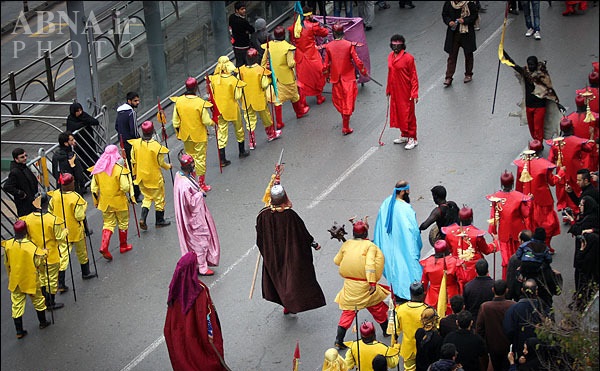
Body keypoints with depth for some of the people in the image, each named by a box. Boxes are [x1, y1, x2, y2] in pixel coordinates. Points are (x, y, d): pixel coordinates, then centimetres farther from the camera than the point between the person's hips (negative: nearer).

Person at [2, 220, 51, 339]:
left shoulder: (8, 245, -11)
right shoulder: (32, 246, -24)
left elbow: (7, 263, 2)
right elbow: (38, 263, -13)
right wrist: (43, 253, 4)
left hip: (15, 280, 3)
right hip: (30, 280, -3)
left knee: (17, 304, 11)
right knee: (38, 300, 21)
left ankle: (19, 331, 15)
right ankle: (42, 322, 37)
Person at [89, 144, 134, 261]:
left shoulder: (97, 169, -5)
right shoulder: (120, 169, -20)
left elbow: (94, 187, 3)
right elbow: (125, 187, -23)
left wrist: (96, 201, 15)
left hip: (105, 202, 4)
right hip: (120, 202, -4)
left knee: (108, 224, 12)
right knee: (123, 223, 16)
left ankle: (104, 246, -6)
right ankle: (123, 246, 30)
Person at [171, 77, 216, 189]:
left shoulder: (178, 102, -10)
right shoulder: (200, 103, -23)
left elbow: (176, 122, -3)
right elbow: (206, 121, -17)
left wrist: (178, 133, 13)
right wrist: (213, 123, 5)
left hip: (186, 136, 4)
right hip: (199, 136, -4)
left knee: (189, 158, 19)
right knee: (200, 158, 9)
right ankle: (202, 184, 18)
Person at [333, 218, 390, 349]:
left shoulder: (346, 244, 3)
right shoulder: (370, 246, -9)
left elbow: (337, 261, 11)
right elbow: (370, 264, -21)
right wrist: (372, 283, -24)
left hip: (349, 284, 3)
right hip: (365, 285, -3)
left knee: (348, 311, 7)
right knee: (377, 306, 20)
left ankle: (339, 339, -1)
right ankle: (386, 329, 37)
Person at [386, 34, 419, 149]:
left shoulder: (408, 58, -16)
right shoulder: (390, 56, 4)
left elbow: (413, 77, -13)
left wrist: (414, 94, -16)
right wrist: (388, 89, 17)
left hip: (406, 92, -7)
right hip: (395, 91, 7)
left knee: (408, 115, 1)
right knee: (397, 113, 16)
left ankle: (412, 139, 11)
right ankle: (404, 135, 32)